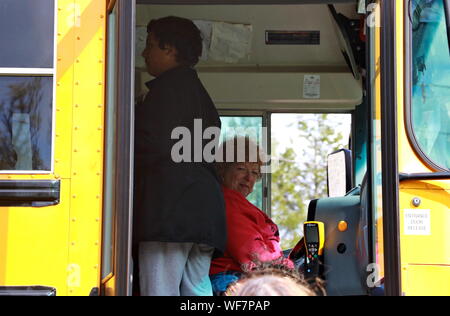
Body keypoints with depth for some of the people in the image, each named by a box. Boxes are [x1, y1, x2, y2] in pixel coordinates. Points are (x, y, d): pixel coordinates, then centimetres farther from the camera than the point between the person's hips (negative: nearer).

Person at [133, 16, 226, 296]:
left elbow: (155, 145, -13)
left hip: (170, 204, -10)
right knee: (197, 291, 8)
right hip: (204, 206, 10)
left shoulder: (168, 87, -4)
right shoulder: (197, 90, 25)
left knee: (160, 290, -11)